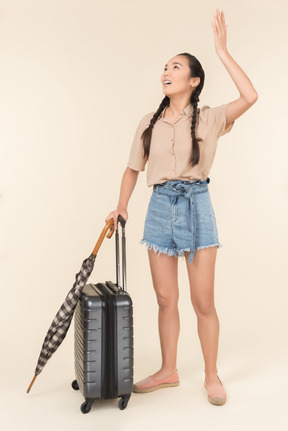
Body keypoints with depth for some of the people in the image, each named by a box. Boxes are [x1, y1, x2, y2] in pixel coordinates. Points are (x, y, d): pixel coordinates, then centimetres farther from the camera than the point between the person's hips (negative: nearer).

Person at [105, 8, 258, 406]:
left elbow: (250, 97, -17)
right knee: (166, 298, 11)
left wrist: (222, 51, -14)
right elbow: (133, 168, 14)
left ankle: (212, 376, 21)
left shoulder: (208, 119, -2)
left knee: (203, 301, 2)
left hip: (196, 205, -3)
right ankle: (168, 371, 27)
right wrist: (122, 206, 2)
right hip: (160, 206, 4)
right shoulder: (149, 123, 9)